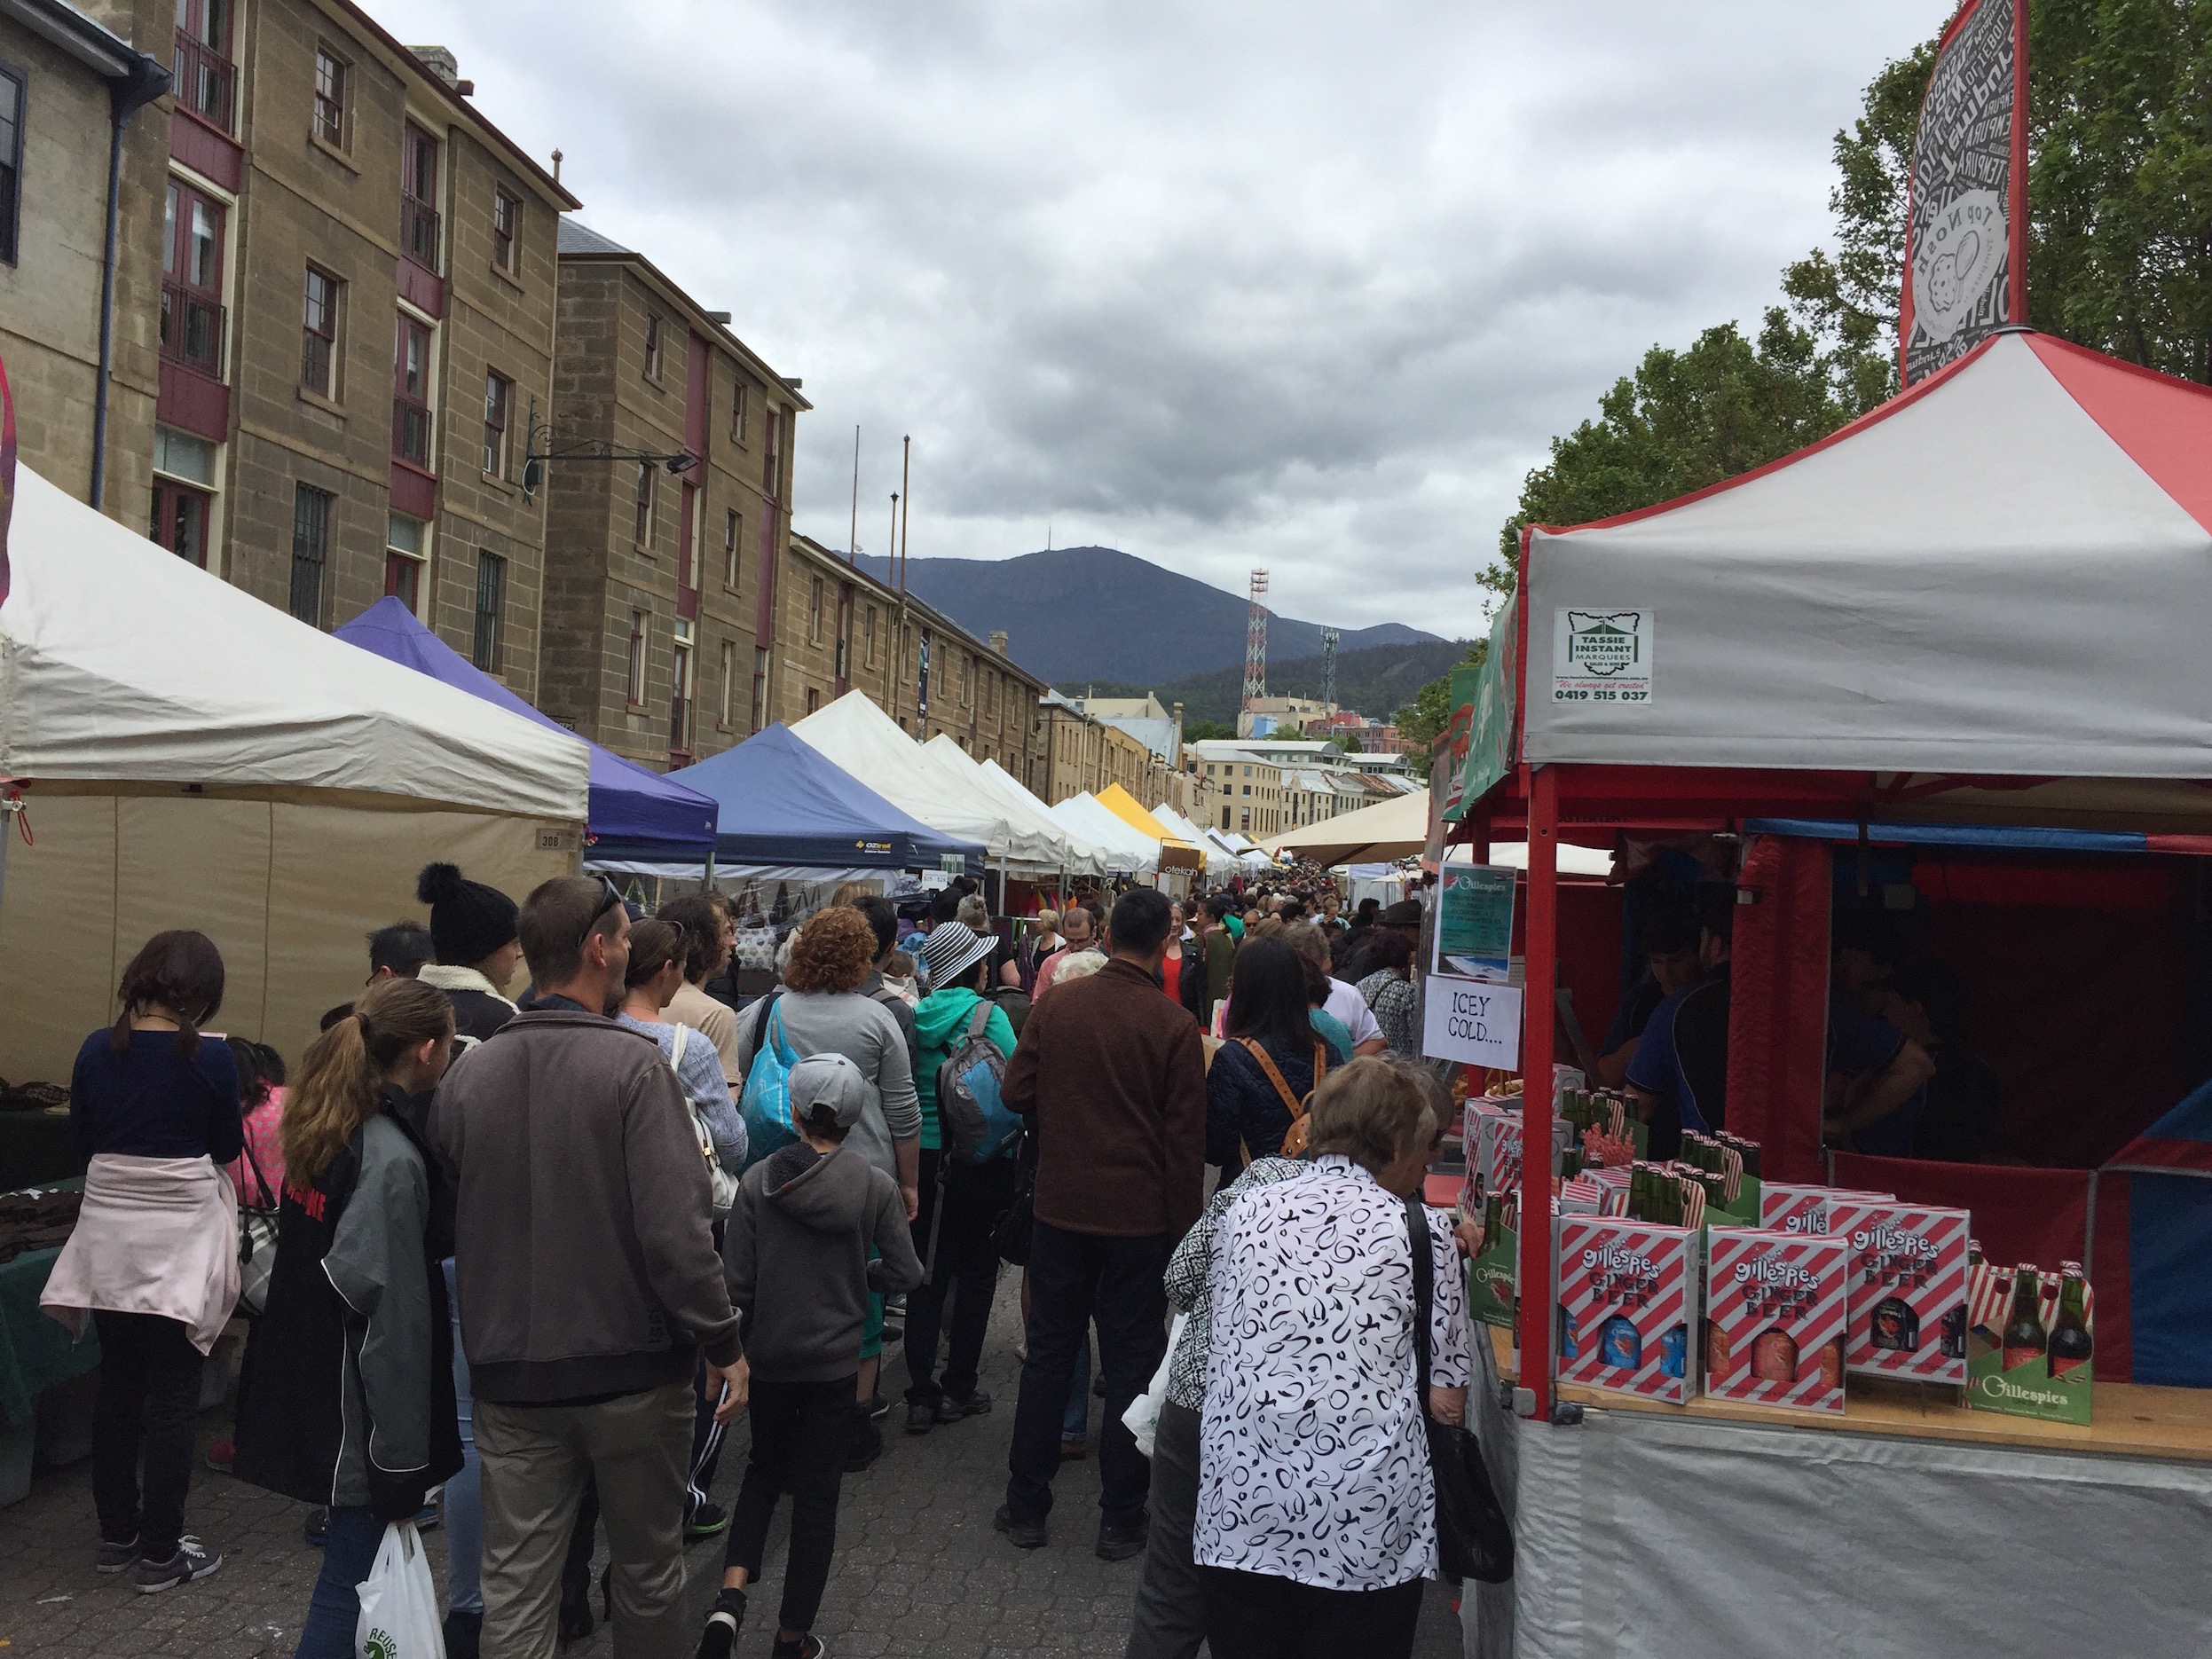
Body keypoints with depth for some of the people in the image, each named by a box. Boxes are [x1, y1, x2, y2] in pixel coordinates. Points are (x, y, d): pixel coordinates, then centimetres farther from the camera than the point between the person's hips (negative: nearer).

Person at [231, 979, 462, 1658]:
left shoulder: (331, 1131, 5)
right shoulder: (393, 1160, -22)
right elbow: (392, 1320, -22)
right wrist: (403, 1460, -16)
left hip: (306, 1388, 9)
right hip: (358, 1412, -9)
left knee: (355, 1565, 22)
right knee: (355, 1580, 1)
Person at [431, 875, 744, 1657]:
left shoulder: (467, 1074, -1)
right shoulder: (632, 1064, -16)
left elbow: (446, 1226, 7)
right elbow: (674, 1227, -21)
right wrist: (722, 1342, -11)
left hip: (511, 1377, 4)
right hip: (633, 1368, -3)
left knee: (516, 1587, 12)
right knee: (647, 1572, 16)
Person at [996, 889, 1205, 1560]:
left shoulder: (1054, 1006, -5)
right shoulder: (1174, 1026, -12)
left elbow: (1017, 1094, 2)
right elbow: (1186, 1139, -8)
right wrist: (1183, 1226, 0)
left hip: (1061, 1207, 3)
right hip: (1138, 1216, -2)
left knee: (1048, 1353, 14)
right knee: (1129, 1362, 9)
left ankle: (1026, 1505, 22)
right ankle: (1120, 1519, 16)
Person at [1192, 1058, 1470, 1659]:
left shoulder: (1245, 1212, 5)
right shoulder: (1422, 1231, -4)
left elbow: (1219, 1346, 11)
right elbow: (1448, 1398, 0)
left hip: (1237, 1515, 3)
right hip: (1366, 1520, -3)